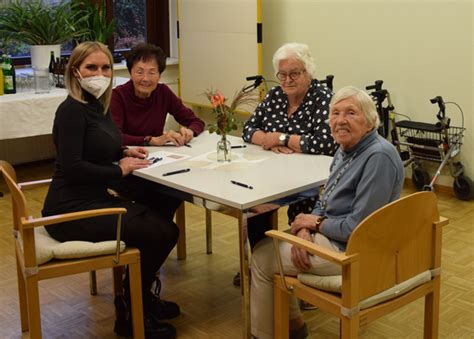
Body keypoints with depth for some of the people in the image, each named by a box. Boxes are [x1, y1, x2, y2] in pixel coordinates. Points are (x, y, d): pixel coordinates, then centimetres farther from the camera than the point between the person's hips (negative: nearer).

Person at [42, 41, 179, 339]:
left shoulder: (99, 105, 11)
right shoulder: (72, 110, -16)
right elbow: (72, 166, -23)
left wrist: (125, 152, 6)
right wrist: (120, 169, -13)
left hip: (96, 201, 9)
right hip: (72, 211, -9)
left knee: (164, 225, -1)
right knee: (160, 233, -14)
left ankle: (141, 297, 18)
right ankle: (130, 313, 5)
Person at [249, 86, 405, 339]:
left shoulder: (378, 157, -24)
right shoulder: (346, 150, 6)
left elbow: (358, 226, -27)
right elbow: (325, 203, 12)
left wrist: (316, 223, -11)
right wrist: (307, 229, -8)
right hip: (332, 232, 10)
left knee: (263, 258, -2)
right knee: (267, 243, 15)